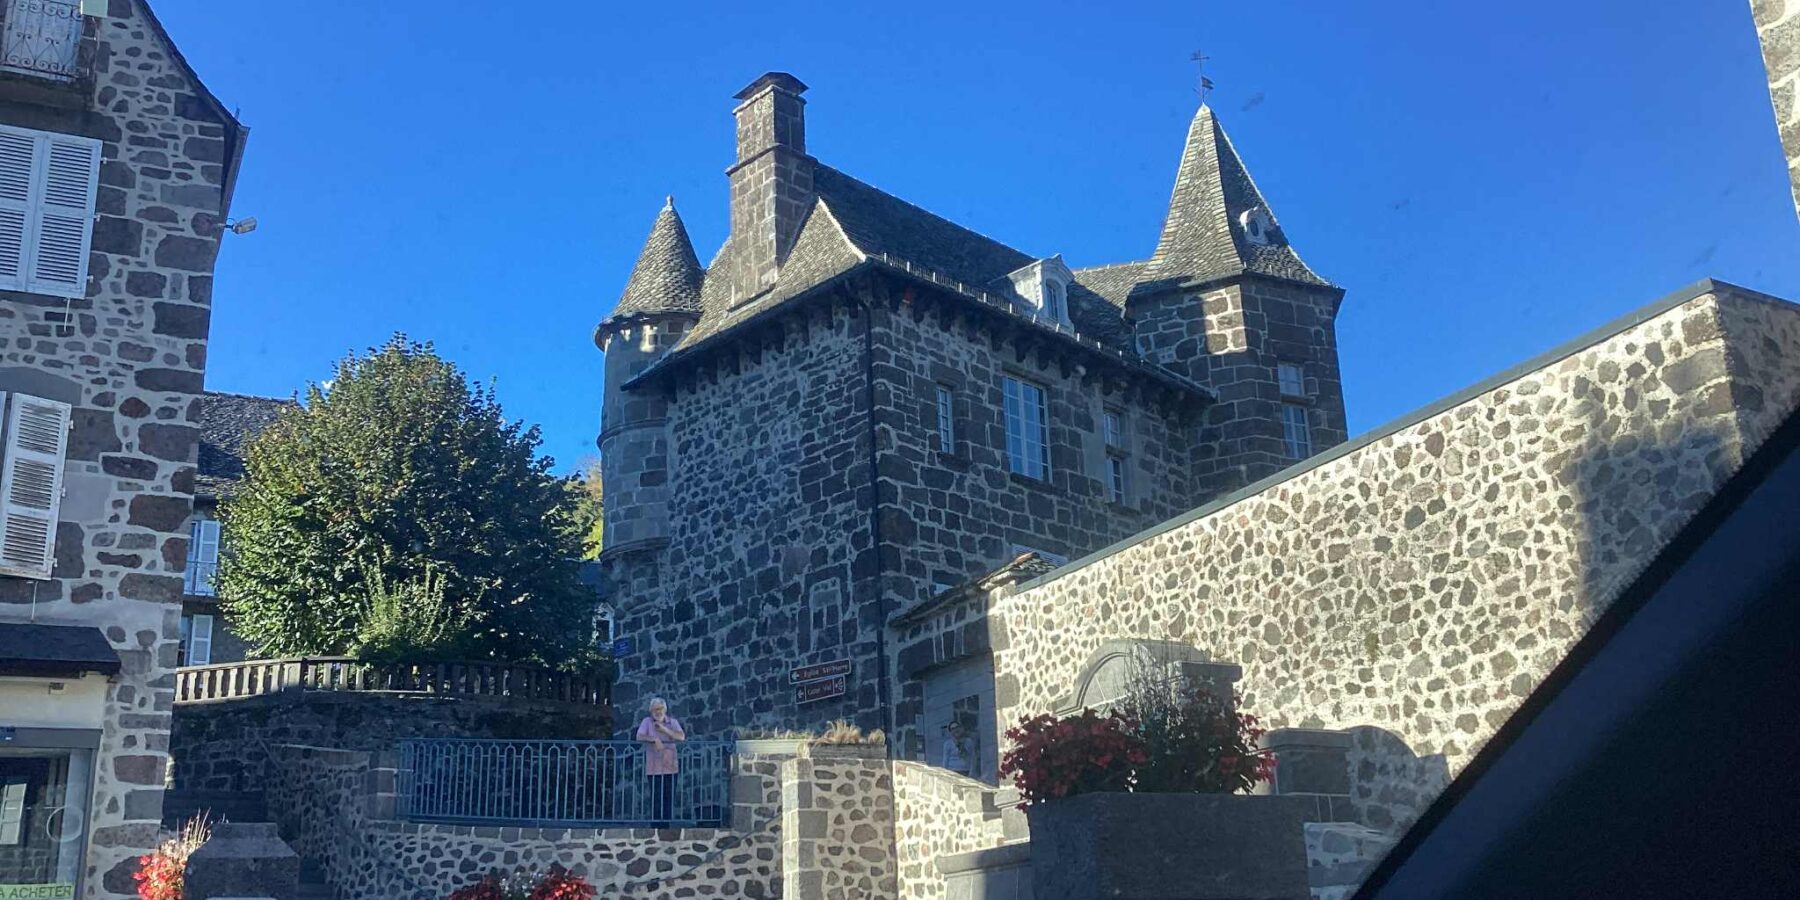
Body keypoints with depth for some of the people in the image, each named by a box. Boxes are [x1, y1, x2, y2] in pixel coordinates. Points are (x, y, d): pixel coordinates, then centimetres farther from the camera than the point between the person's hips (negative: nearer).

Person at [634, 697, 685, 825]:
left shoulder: (672, 722, 10)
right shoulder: (647, 721, 6)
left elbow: (681, 737, -5)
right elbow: (639, 737, -8)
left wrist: (664, 729, -15)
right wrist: (654, 739, -23)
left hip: (670, 766, 2)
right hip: (654, 767, -2)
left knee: (669, 797, 2)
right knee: (656, 798, -3)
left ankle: (666, 826, 9)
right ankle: (656, 826, 2)